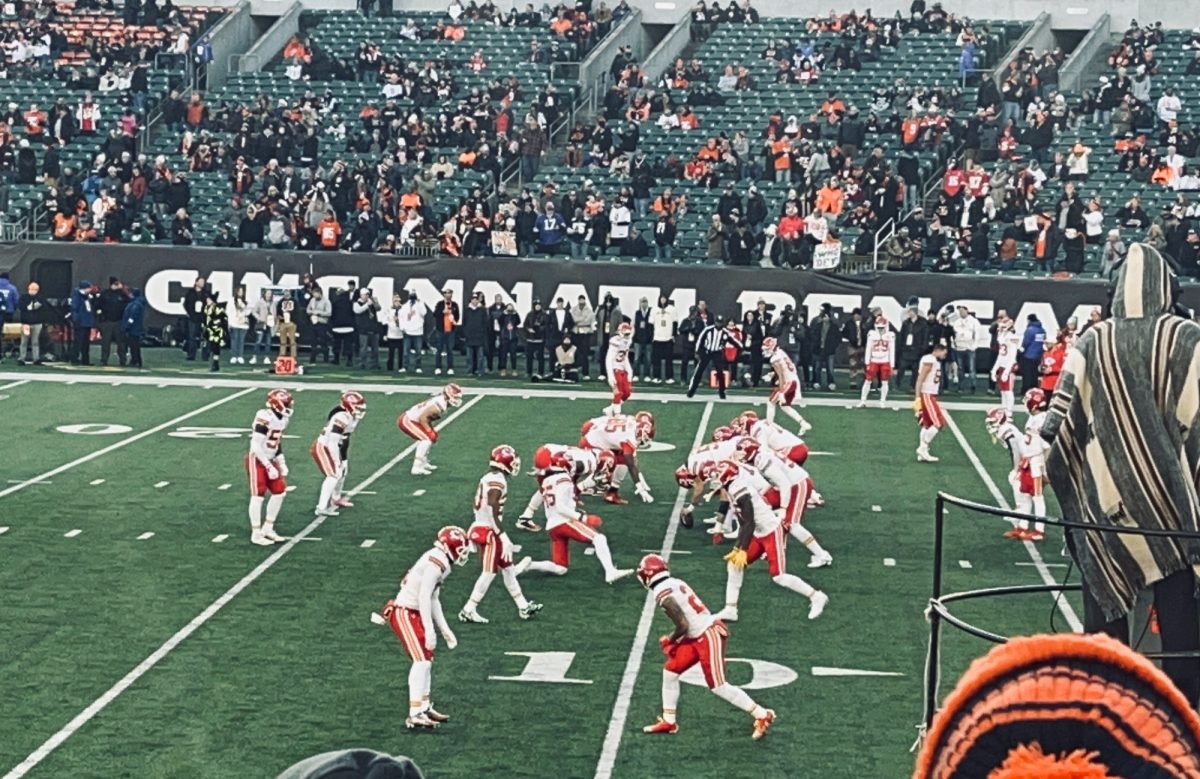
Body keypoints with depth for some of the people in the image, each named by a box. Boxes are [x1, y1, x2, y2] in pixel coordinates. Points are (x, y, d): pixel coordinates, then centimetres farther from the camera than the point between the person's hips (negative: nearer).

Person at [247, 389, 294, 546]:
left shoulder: (281, 419, 4)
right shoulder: (264, 418, -24)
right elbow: (256, 446, -24)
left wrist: (282, 464, 12)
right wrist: (269, 467, -21)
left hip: (269, 461, 9)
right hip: (257, 460, -9)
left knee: (279, 492, 9)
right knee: (258, 496, -5)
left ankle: (268, 529, 21)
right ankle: (256, 534, 4)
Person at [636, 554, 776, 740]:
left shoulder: (663, 594, -18)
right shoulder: (675, 583, 10)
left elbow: (683, 625, -19)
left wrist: (670, 640, 0)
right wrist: (673, 639, 16)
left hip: (708, 636, -10)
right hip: (698, 636, 10)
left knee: (718, 686, -6)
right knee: (670, 671, 13)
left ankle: (762, 716, 2)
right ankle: (668, 722, 23)